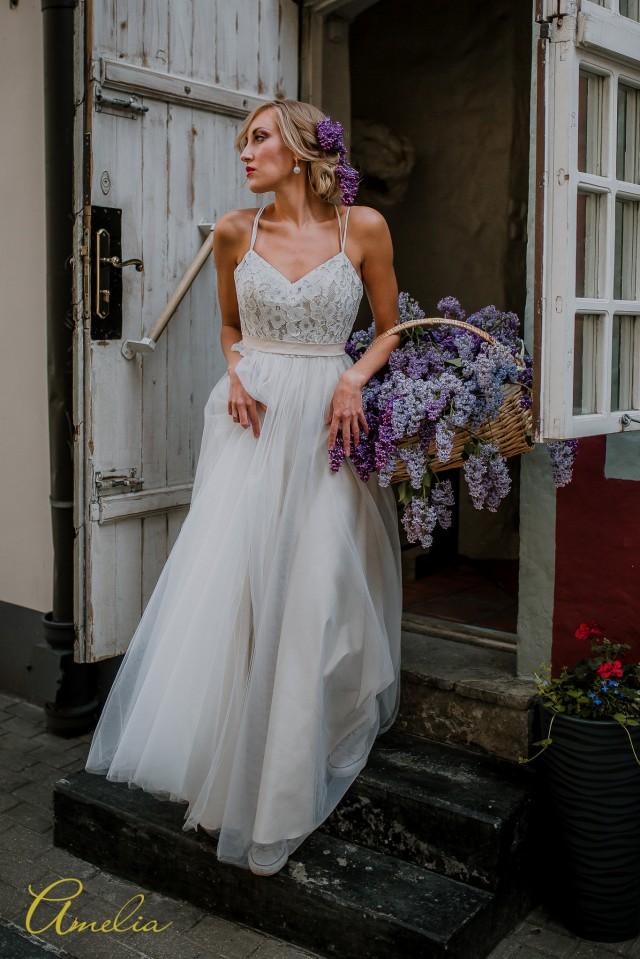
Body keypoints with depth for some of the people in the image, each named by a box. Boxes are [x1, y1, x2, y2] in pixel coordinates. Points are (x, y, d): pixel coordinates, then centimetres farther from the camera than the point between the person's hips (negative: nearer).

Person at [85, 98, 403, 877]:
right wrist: (235, 374, -1)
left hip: (328, 424, -1)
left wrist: (354, 379, -10)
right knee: (224, 583, -4)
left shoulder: (364, 227, 0)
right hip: (253, 420, 2)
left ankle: (284, 791, 17)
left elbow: (390, 329, 8)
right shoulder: (235, 232, 6)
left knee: (315, 595, 0)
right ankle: (223, 764, 16)